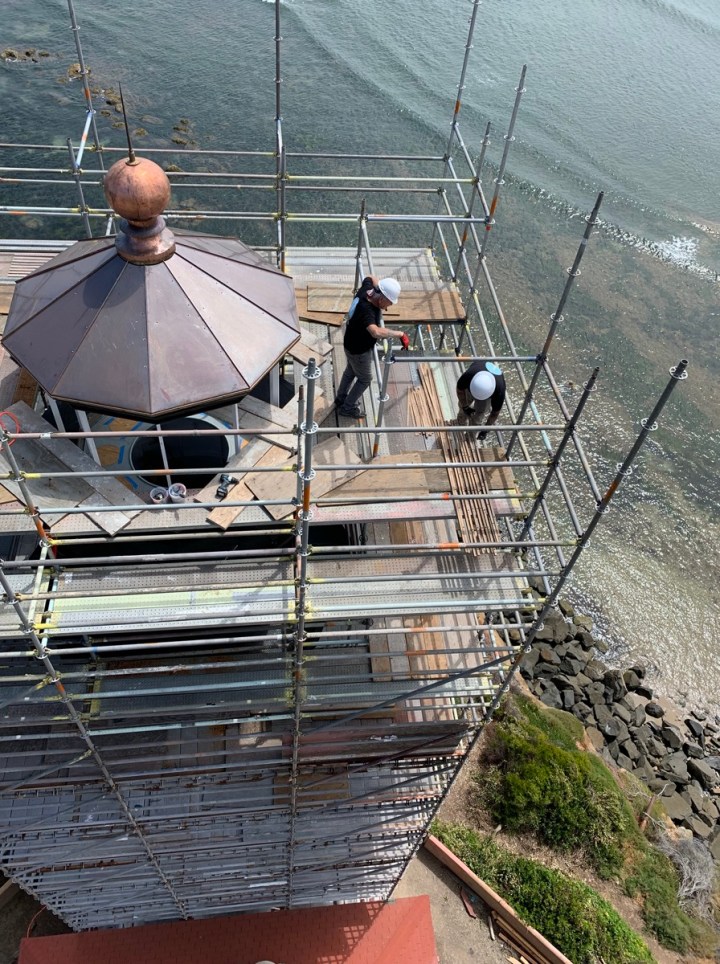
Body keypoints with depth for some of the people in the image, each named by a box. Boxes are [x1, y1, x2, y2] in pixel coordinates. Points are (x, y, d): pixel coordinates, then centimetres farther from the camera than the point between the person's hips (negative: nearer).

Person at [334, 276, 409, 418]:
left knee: (350, 371, 30)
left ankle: (341, 398, 53)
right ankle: (348, 407, 32)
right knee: (365, 379, 15)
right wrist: (400, 334, -54)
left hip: (352, 343, 9)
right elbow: (376, 332, -62)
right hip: (359, 350, -9)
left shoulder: (366, 289, -16)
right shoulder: (366, 310, -43)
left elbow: (369, 278, 10)